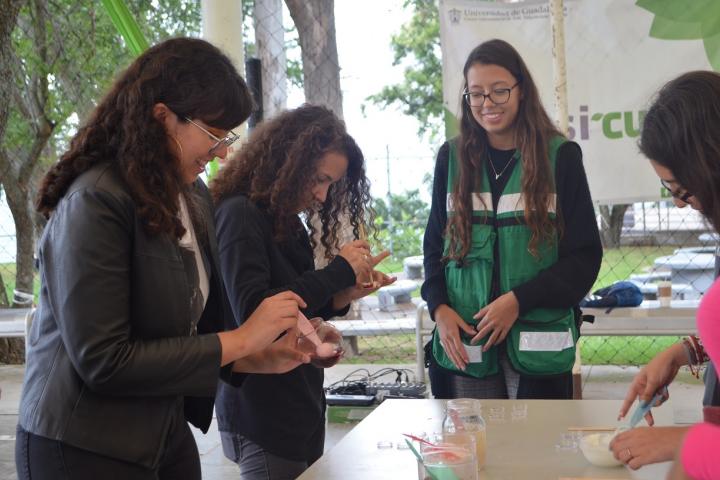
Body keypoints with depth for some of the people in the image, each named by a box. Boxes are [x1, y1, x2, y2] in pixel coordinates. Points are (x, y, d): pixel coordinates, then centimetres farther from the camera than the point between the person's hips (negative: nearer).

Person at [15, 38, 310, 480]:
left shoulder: (194, 198, 5)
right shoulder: (96, 202, -20)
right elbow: (102, 361, -24)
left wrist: (257, 358, -7)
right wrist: (240, 339, -19)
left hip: (167, 433, 8)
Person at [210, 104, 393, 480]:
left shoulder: (288, 223, 11)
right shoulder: (240, 215, -13)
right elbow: (251, 312, -23)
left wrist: (342, 296, -3)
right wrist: (338, 271, -17)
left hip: (300, 412, 8)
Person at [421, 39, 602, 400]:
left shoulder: (560, 157, 0)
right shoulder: (452, 159, 8)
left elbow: (584, 254, 0)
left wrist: (519, 300, -11)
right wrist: (439, 307, -3)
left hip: (537, 342, -2)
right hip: (465, 339, 2)